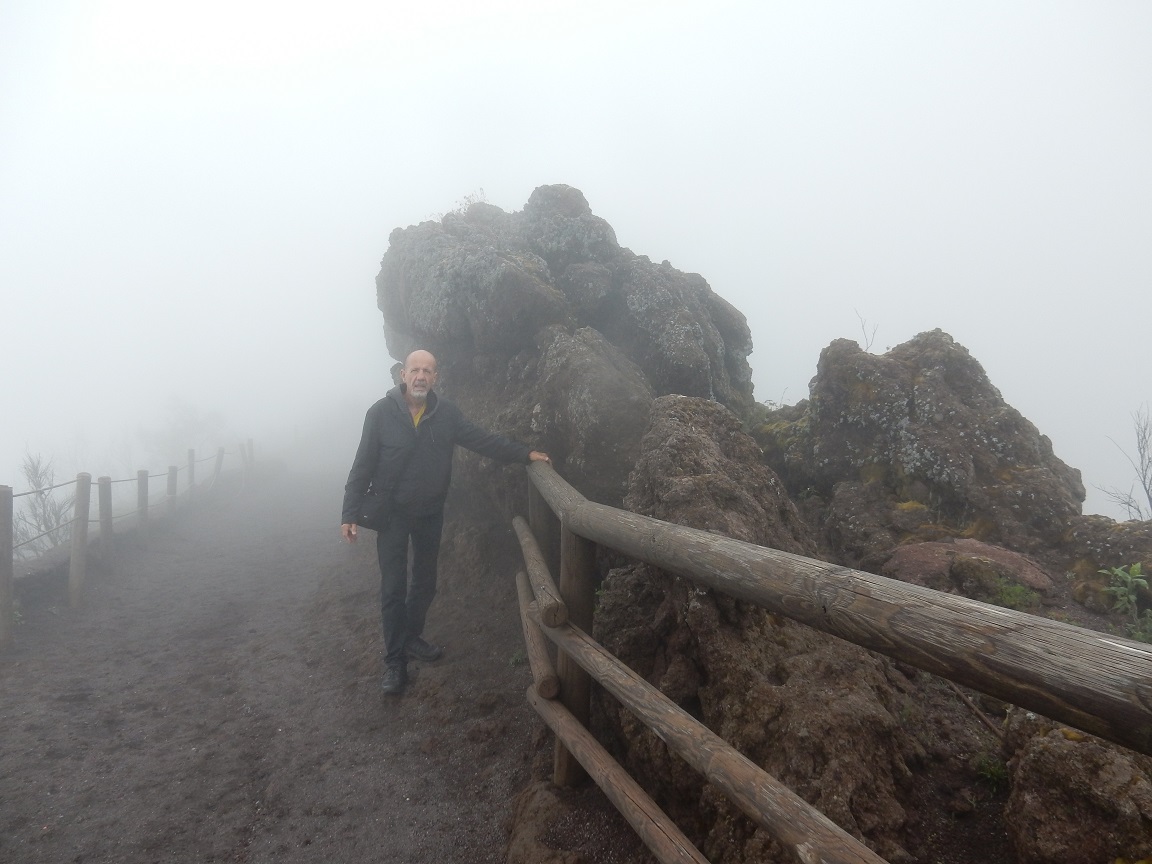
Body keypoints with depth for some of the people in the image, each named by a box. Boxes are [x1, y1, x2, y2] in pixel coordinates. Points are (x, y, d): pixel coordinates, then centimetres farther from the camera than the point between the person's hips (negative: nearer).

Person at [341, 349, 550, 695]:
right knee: (393, 588, 1)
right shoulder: (381, 413, -14)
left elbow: (483, 439, -2)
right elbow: (362, 467, -11)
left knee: (425, 582, 17)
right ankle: (395, 660, 14)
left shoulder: (446, 413, -6)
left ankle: (411, 638, 38)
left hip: (430, 513, 4)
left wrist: (525, 453, -8)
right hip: (392, 514, -3)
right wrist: (350, 514, -12)